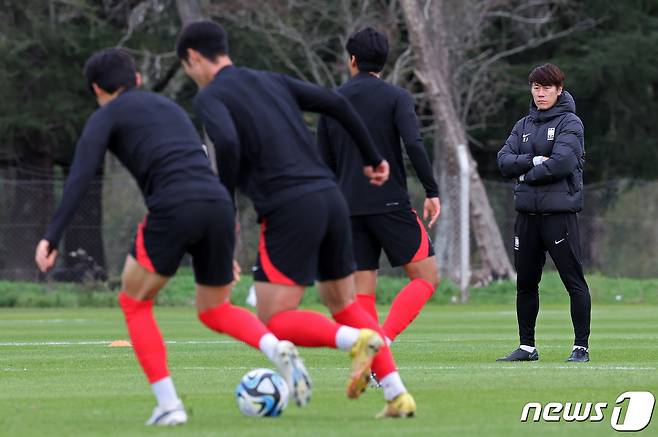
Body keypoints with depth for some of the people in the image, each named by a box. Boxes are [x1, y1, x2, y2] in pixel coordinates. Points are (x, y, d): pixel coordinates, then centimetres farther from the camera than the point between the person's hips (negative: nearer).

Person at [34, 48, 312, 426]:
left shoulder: (106, 117, 14)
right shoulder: (170, 107, 32)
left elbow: (80, 178, -2)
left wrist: (53, 237, -7)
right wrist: (225, 250, 34)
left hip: (174, 209, -6)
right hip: (220, 205, 6)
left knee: (134, 303, 15)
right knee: (214, 310, 23)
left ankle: (168, 404, 3)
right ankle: (277, 349, -6)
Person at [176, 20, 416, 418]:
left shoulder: (210, 97, 1)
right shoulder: (272, 81, 20)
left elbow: (228, 143, -18)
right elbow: (336, 104, 15)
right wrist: (373, 158, 24)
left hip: (289, 210, -7)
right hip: (332, 198, 7)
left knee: (275, 323, -1)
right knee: (343, 303, 20)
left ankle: (356, 340, -25)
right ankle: (398, 395, 7)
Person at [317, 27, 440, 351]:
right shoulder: (396, 97, -1)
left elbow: (325, 164, 14)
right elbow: (414, 145, -16)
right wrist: (432, 192, -10)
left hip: (349, 207, 5)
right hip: (390, 203, -4)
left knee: (363, 291, 6)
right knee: (427, 277, 2)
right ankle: (383, 339, -16)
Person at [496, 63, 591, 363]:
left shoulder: (570, 123, -3)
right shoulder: (523, 125, 15)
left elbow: (562, 162, -17)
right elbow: (504, 161, 4)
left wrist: (526, 174, -5)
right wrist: (534, 161, -12)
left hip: (560, 211, -6)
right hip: (527, 212, 6)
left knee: (573, 280, -5)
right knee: (525, 283, 10)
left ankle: (581, 346, -3)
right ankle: (527, 346, 18)